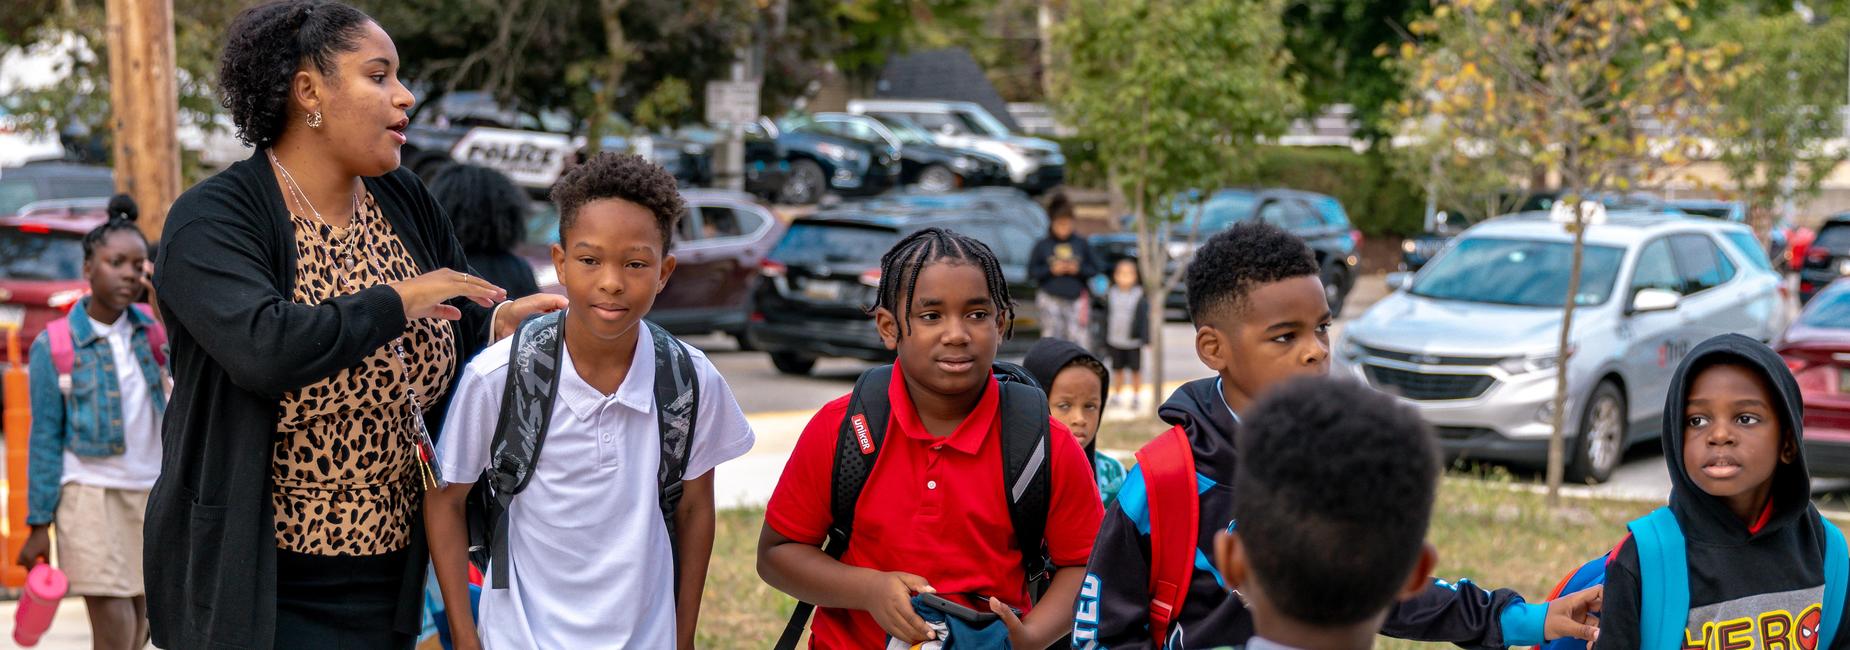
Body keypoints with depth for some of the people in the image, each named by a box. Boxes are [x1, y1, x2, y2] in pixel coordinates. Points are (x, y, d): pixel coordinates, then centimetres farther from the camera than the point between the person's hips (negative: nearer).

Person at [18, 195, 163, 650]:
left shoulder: (152, 330, 5)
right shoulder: (55, 346, -5)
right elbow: (45, 439, -2)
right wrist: (39, 524, -3)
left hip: (153, 493, 4)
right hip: (91, 496, -4)